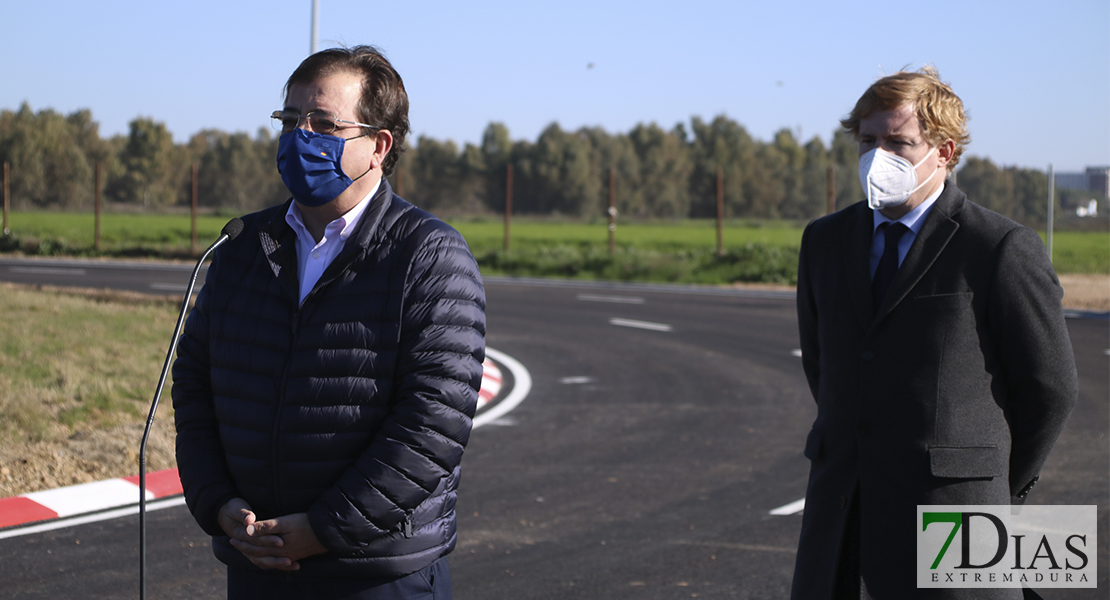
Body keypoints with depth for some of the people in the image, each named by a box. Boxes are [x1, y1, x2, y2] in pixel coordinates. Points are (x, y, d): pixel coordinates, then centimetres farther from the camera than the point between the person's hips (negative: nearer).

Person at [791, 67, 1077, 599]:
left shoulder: (1002, 251, -7)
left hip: (948, 503, -5)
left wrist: (1002, 487, 8)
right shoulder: (825, 241, 10)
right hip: (842, 511, 5)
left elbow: (1049, 387, 0)